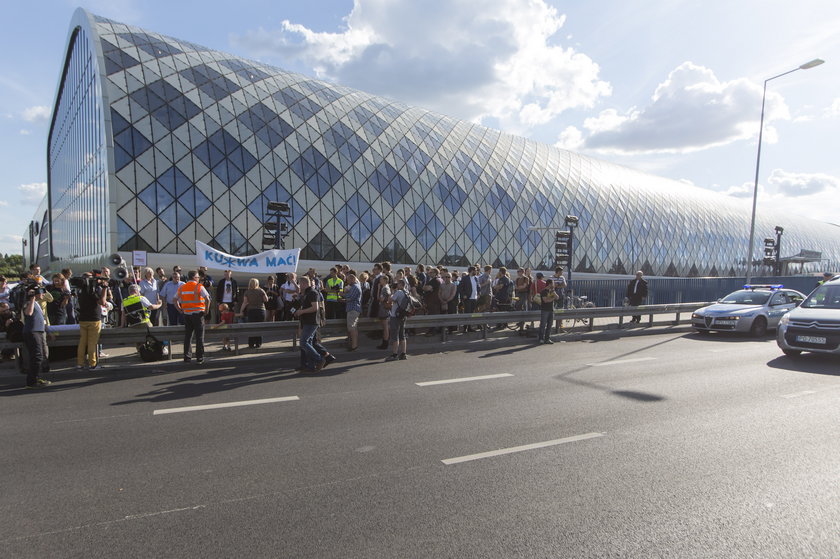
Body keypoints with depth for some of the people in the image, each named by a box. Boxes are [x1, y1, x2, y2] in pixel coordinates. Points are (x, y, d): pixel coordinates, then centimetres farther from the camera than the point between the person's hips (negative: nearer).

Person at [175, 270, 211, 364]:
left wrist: (180, 310, 14)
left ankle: (187, 357, 13)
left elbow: (175, 300, 11)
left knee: (187, 336, 12)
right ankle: (199, 358, 3)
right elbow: (207, 299, -17)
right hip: (198, 313, -4)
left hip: (186, 314, 5)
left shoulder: (182, 287, 8)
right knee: (199, 336, 1)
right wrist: (206, 309, -7)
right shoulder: (199, 286, -8)